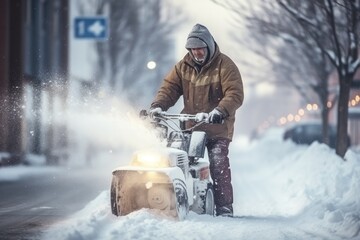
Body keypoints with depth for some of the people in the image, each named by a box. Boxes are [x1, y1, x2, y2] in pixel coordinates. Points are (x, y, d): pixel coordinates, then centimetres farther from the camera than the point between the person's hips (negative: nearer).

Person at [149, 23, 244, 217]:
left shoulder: (225, 66, -6)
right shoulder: (183, 66, 10)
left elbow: (235, 94, -16)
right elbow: (169, 87, 5)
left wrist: (219, 111, -33)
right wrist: (157, 105, -15)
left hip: (218, 129, -5)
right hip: (190, 127, 5)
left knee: (218, 164, -15)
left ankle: (224, 207, -11)